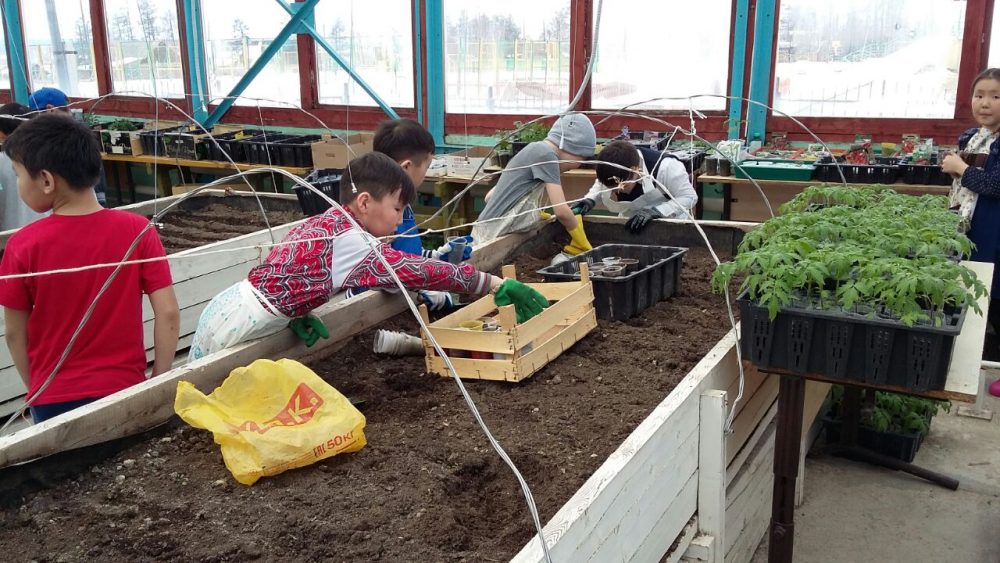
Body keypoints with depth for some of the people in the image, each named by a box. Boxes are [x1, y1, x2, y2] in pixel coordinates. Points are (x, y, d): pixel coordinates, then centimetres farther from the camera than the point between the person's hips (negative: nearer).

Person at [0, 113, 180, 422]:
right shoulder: (138, 230, -12)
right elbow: (168, 313, -12)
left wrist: (37, 390, 11)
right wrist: (159, 382, -1)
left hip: (55, 398, 0)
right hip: (126, 388, 1)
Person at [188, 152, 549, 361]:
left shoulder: (327, 221, 4)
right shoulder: (350, 242, -24)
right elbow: (418, 271, -27)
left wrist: (296, 313, -6)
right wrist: (496, 284, -25)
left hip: (228, 310, 8)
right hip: (231, 330, -8)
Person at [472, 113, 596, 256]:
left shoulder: (535, 150, 16)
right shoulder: (546, 154, -10)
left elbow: (490, 196, 19)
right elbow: (561, 211, -14)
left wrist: (535, 215, 17)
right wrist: (583, 245, 0)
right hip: (495, 238, -9)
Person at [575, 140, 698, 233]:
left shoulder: (665, 167, -35)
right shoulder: (612, 174, -20)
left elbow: (690, 197, -25)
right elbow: (601, 183, 4)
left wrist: (654, 212, -38)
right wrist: (589, 200, -17)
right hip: (631, 225, 5)